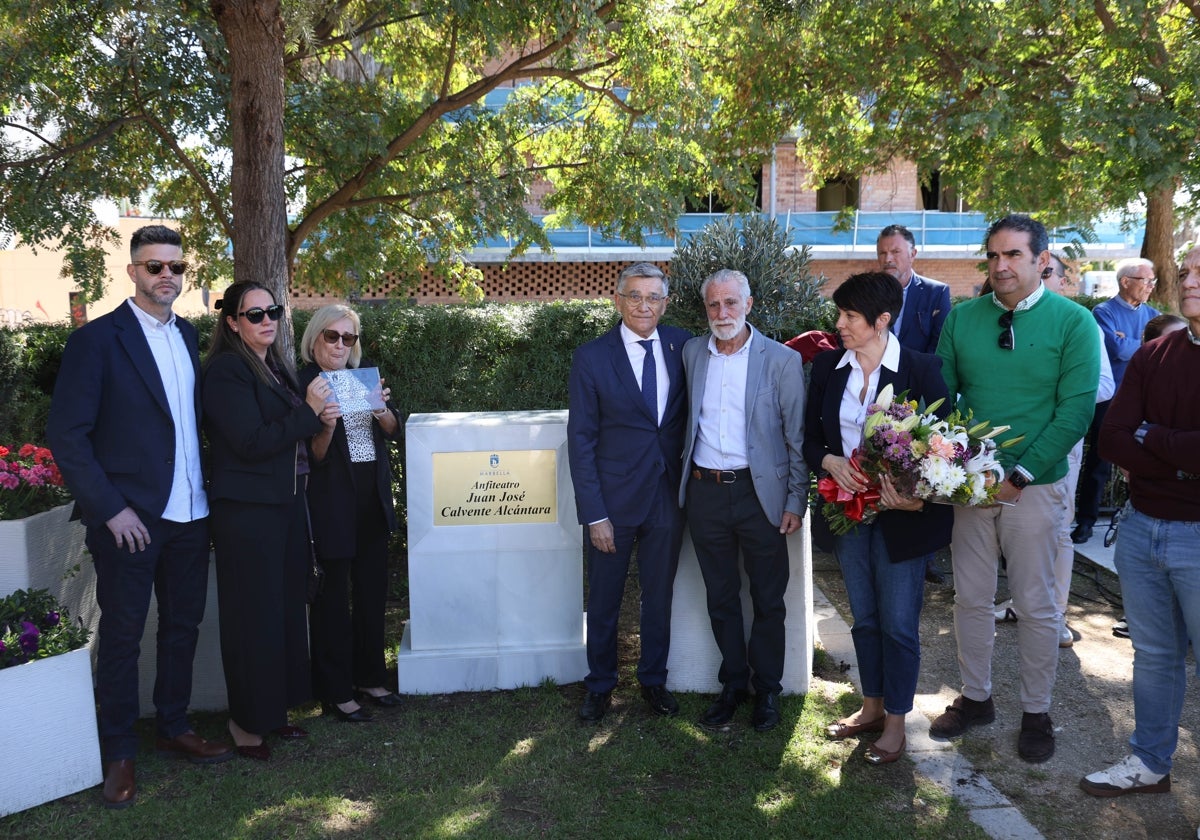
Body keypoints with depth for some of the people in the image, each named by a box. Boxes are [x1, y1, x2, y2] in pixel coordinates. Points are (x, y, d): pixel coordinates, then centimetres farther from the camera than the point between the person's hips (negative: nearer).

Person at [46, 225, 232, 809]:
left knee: (183, 625, 15)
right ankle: (120, 753, 22)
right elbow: (66, 434, -11)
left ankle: (173, 727, 32)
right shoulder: (97, 339, -8)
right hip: (130, 518, -5)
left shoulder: (189, 335, 10)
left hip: (189, 514, 5)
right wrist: (111, 509, -14)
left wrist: (208, 489, 4)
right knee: (121, 635, 7)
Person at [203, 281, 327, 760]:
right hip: (247, 510, -8)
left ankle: (274, 709, 27)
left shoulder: (277, 366, 13)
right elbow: (250, 442, -19)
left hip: (286, 504, 8)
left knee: (287, 608, 13)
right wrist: (308, 412, -16)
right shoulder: (226, 370, -12)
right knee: (254, 617, 1)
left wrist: (318, 414, -1)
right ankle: (247, 721, 17)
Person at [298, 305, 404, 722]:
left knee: (372, 591, 12)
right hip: (332, 503, -6)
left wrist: (382, 410, -14)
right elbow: (314, 456, -9)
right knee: (333, 597, 1)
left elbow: (393, 432, 5)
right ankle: (335, 692, 12)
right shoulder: (303, 383, -7)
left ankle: (369, 679, 26)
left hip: (373, 498, 6)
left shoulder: (365, 375, 9)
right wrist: (326, 426, -27)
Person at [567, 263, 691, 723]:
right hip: (614, 498, -2)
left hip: (668, 495, 3)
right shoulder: (592, 357, -7)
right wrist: (594, 514, -12)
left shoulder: (681, 344, 1)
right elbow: (580, 440, -7)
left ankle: (653, 680, 35)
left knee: (660, 595, 16)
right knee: (604, 600, 11)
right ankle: (600, 685, 31)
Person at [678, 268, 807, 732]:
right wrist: (687, 479, 8)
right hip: (705, 491, 3)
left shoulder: (782, 360, -5)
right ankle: (732, 684, 30)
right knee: (721, 598, 14)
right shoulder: (691, 352, 5)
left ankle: (767, 689, 27)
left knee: (768, 599, 10)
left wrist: (795, 502, -7)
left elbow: (797, 437, -4)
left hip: (759, 492, -3)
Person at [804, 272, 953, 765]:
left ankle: (895, 722, 23)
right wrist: (829, 460, -16)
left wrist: (918, 496, -23)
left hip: (900, 515, -4)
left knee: (899, 623, 6)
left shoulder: (921, 369, -12)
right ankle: (871, 707, 35)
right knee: (864, 617, 18)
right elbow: (810, 435, 6)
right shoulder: (827, 367, 1)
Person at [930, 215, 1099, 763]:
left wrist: (1020, 476, -17)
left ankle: (1037, 713, 25)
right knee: (970, 598, 12)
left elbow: (1076, 410, -11)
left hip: (1034, 486, -3)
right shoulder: (961, 318, 3)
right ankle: (975, 697, 30)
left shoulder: (1073, 322, -7)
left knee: (1036, 605, 8)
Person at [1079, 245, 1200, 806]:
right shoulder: (1154, 356, 4)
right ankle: (1151, 764, 33)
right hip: (1141, 526, 5)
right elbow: (1111, 440, -4)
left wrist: (1148, 435, -8)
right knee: (1153, 655, 18)